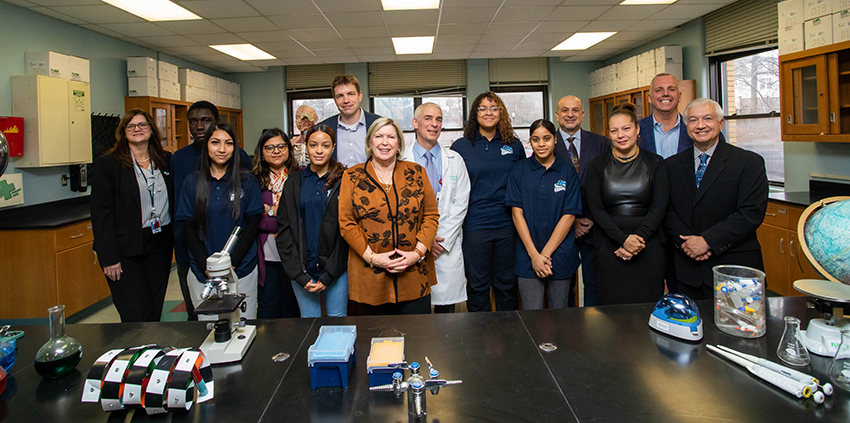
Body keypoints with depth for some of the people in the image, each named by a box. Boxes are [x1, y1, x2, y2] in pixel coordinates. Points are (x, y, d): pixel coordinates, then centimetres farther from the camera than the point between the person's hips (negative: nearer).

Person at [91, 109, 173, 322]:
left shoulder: (166, 160, 9)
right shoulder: (107, 164, -3)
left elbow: (174, 203, 15)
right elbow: (101, 214, -7)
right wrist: (109, 258, -12)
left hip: (160, 246, 4)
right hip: (125, 250, -4)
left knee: (155, 312, 9)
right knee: (136, 318, -6)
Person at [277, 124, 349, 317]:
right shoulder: (294, 182, 7)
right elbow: (283, 230, 4)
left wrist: (328, 276, -10)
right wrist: (299, 275, -6)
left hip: (336, 268, -2)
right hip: (302, 268, 2)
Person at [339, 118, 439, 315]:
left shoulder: (416, 173, 7)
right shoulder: (352, 177, 3)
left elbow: (431, 215, 6)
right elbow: (346, 223, 0)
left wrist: (418, 252, -7)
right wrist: (371, 257, -10)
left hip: (414, 275, 1)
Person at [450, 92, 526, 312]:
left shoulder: (514, 145, 7)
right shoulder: (460, 146, 1)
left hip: (507, 225, 2)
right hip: (474, 226, -2)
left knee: (507, 283, 11)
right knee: (477, 285, 8)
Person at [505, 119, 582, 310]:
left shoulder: (568, 171, 3)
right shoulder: (520, 170, 3)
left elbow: (569, 215, -3)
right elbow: (517, 213, -2)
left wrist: (546, 253, -10)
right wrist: (534, 255, -10)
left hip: (560, 256, 0)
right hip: (528, 257, 0)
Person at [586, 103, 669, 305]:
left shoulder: (655, 163, 5)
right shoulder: (598, 166, 5)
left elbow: (659, 207, -2)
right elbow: (596, 208, -3)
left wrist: (638, 238, -14)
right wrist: (623, 238, -14)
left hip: (648, 247, 0)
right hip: (610, 248, 0)